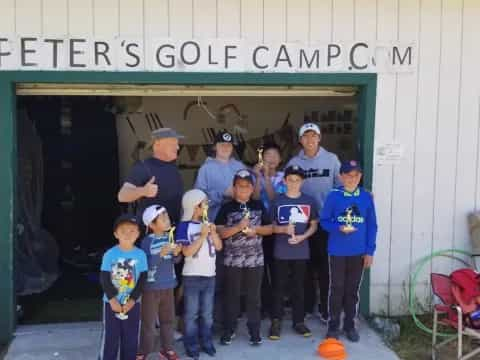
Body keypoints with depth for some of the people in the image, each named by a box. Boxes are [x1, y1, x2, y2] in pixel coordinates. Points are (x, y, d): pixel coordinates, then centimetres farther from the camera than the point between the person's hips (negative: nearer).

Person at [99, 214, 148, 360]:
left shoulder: (141, 255, -4)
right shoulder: (109, 254, -7)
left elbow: (142, 279, -4)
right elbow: (104, 279, -7)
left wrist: (132, 300, -12)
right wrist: (112, 299, -15)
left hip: (132, 303, 1)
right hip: (111, 303, -1)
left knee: (131, 338, 9)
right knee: (110, 338, 4)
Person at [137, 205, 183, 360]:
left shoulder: (170, 237, 1)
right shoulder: (147, 241, -14)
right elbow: (146, 264, -20)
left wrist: (176, 253, -10)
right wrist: (161, 253, -28)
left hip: (168, 285, 6)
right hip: (151, 286, -6)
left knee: (168, 318, 14)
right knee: (148, 321, 1)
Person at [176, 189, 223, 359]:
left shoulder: (208, 223, 4)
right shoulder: (185, 226, -11)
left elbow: (219, 246, 6)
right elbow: (187, 252, -17)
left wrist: (213, 232, -10)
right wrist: (203, 235, -19)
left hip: (210, 275, 5)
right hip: (192, 276, -5)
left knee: (207, 313, 14)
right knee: (191, 313, 4)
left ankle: (206, 342, 25)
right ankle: (191, 346, 13)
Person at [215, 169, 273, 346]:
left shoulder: (259, 206, 7)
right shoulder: (227, 208, -2)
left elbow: (269, 228, 8)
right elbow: (220, 232, -9)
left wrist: (256, 229, -10)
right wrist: (239, 227, -20)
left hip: (255, 259, 2)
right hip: (233, 260, -1)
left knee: (253, 296, 8)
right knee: (232, 295, 8)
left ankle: (254, 330, 17)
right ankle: (229, 329, 19)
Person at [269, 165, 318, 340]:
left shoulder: (309, 201, 2)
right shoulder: (278, 201, -1)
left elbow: (314, 225, 6)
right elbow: (271, 226, 2)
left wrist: (302, 237, -10)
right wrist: (284, 229, -16)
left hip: (301, 251, 1)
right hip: (281, 252, -1)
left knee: (298, 287, 10)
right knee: (279, 287, 3)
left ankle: (298, 321, 20)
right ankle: (276, 322, 10)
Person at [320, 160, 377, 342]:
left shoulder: (366, 197, -1)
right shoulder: (334, 196, -6)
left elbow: (372, 226, 3)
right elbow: (324, 221, -2)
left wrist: (370, 251, 0)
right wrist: (339, 228, -20)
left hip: (358, 252, 2)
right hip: (337, 251, -2)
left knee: (352, 289, 12)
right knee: (337, 289, 6)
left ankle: (350, 325, 24)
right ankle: (333, 326, 18)